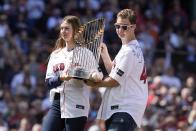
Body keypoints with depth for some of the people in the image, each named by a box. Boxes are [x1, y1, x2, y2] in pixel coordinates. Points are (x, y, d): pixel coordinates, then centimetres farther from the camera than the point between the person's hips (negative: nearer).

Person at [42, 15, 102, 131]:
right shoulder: (55, 55, 16)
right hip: (57, 105, 5)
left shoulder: (85, 53, 0)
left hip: (76, 107, -5)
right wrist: (61, 78, -15)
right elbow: (48, 82, 6)